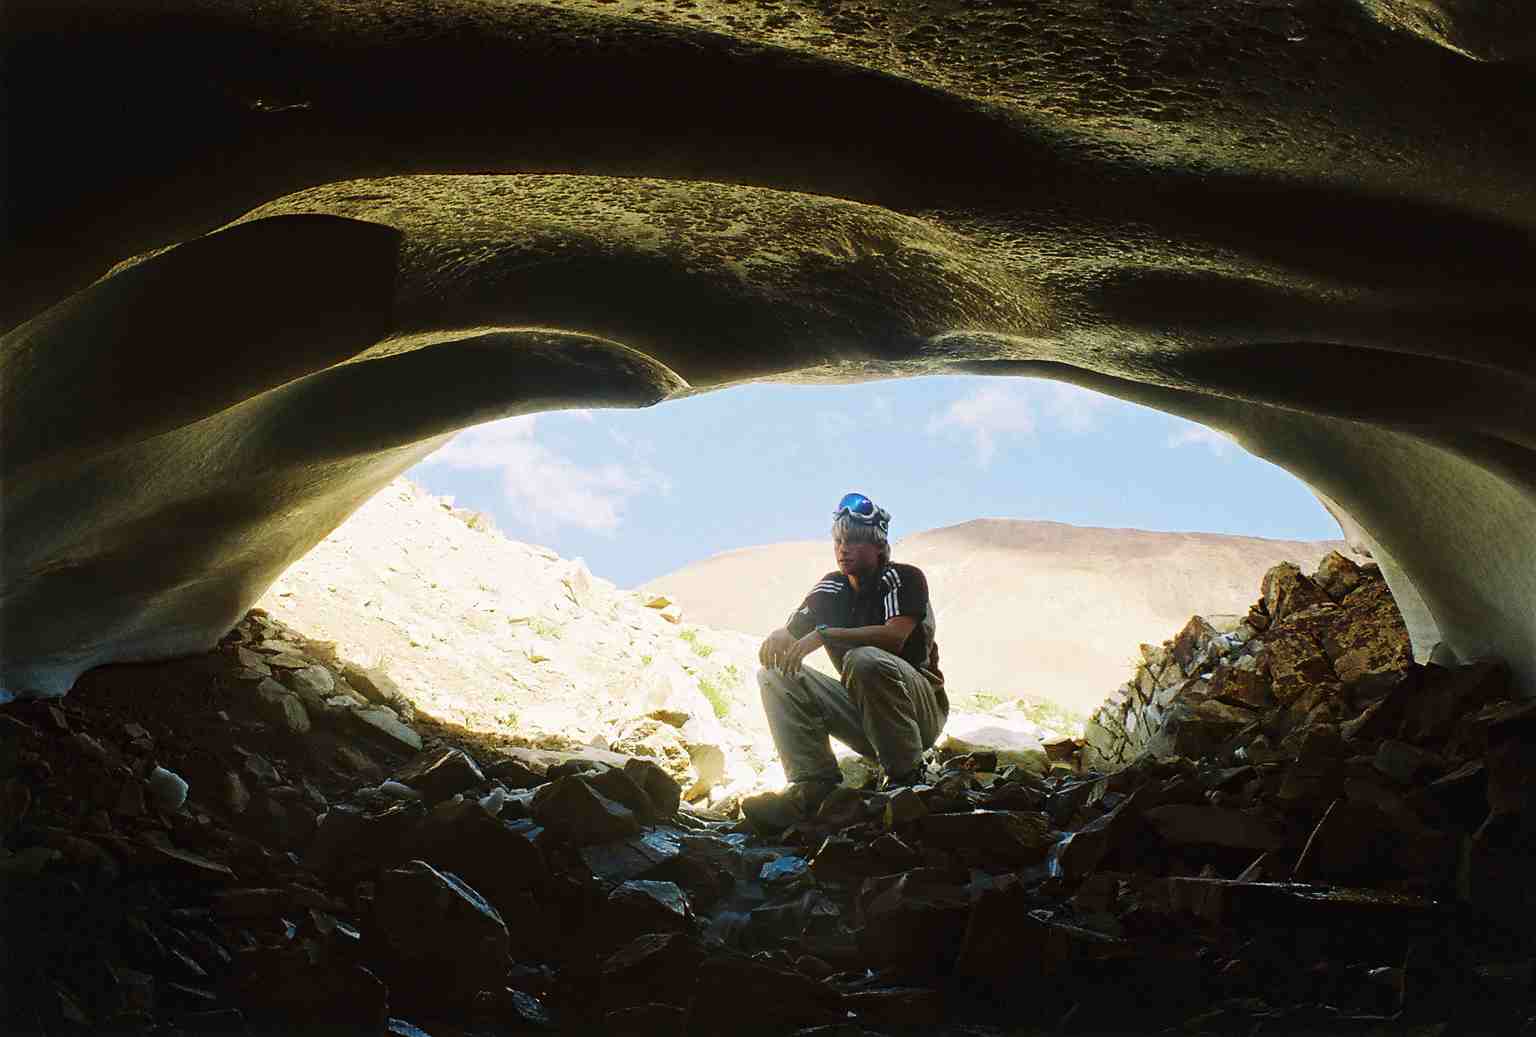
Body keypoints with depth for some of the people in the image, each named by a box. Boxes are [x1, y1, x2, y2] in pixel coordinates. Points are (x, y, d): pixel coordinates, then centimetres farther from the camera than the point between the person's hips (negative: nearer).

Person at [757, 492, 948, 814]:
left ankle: (906, 777, -22)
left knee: (864, 660, -36)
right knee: (774, 675, -7)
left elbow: (895, 636, -27)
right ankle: (816, 783, -15)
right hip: (861, 714, 6)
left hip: (922, 708, -6)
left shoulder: (905, 578, -9)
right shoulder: (833, 587, 8)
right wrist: (778, 638, -23)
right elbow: (792, 633, 2)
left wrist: (825, 635, -33)